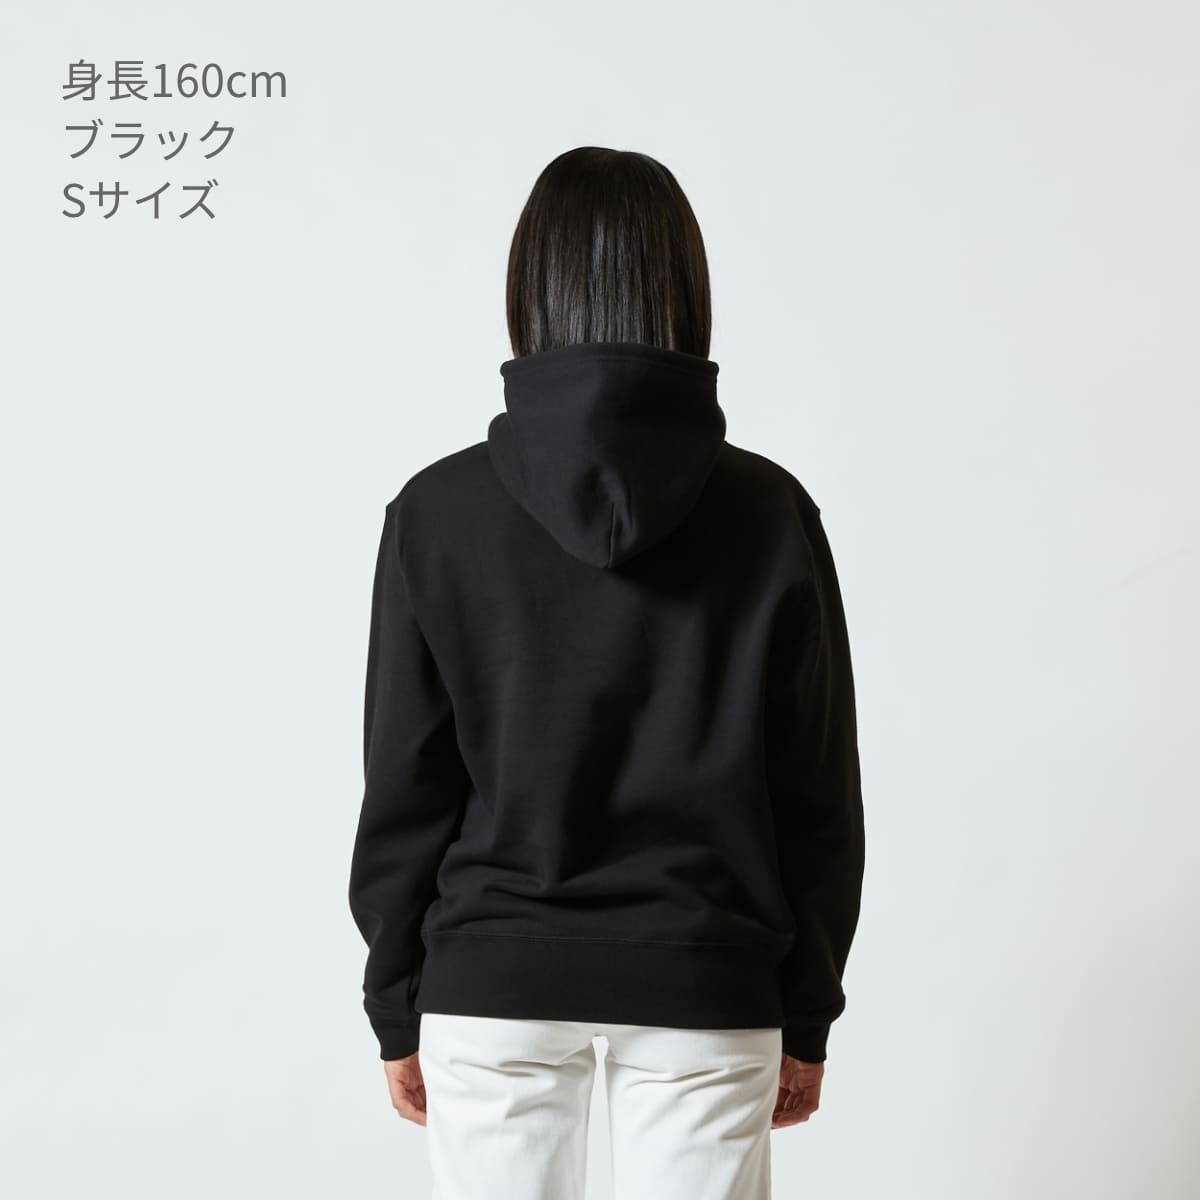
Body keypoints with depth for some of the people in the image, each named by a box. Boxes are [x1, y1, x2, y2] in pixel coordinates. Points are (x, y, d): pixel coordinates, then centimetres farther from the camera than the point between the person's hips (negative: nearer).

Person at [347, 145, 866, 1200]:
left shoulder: (438, 512, -6)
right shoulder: (770, 513, -5)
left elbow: (403, 787, -3)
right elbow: (820, 794, -1)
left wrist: (399, 1009, 7)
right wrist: (807, 1016, 9)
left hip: (493, 988, 0)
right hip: (703, 991, 0)